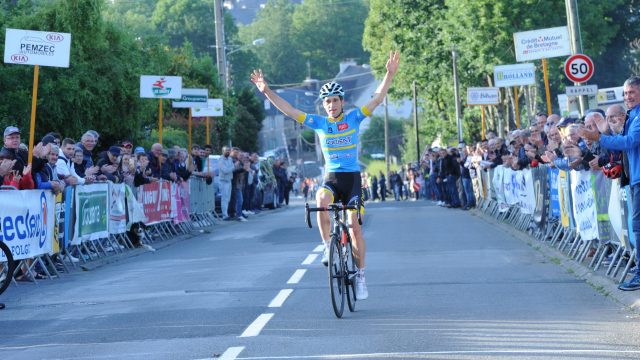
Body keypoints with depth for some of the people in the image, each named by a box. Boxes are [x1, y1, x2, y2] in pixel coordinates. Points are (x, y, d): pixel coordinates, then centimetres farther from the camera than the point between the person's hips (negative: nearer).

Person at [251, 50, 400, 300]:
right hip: (331, 178, 1)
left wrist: (389, 74, -19)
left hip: (352, 178, -1)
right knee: (321, 201, -33)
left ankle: (360, 276, 6)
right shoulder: (319, 123, 4)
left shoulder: (354, 118, 0)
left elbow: (377, 99, -7)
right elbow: (288, 110, 2)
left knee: (354, 227, -7)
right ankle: (328, 246, -15)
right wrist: (266, 91, -6)